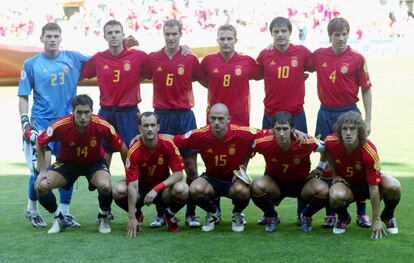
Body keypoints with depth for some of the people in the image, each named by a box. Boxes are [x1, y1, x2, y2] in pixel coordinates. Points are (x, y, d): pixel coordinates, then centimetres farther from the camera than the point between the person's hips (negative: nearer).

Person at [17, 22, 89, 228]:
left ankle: (64, 212, 16)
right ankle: (32, 209, 10)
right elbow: (23, 97, 3)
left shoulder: (73, 58, 6)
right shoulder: (31, 64, 2)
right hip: (41, 122, -3)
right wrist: (25, 122, -7)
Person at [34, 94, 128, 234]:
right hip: (67, 162, 1)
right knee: (41, 186, -20)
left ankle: (104, 217, 1)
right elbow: (40, 144, -8)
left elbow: (123, 149, -13)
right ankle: (59, 219, 9)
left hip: (95, 162, -1)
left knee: (105, 186, -33)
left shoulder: (102, 125, -28)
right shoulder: (60, 126, -27)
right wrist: (43, 171, -11)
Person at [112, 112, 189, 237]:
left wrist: (157, 188, -29)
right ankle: (137, 215, 3)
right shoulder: (134, 151, -22)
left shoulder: (168, 144, -17)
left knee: (182, 189, -32)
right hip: (141, 188, 0)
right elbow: (133, 185, -25)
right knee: (119, 190, -31)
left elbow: (178, 174, -15)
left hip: (163, 186, 0)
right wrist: (132, 218, -30)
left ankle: (170, 215, 2)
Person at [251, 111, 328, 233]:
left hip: (301, 182, 0)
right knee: (257, 187, -32)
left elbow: (325, 147, -7)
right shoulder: (264, 143, -27)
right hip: (274, 183, 0)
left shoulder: (305, 142, -28)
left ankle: (306, 216, 6)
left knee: (323, 191, -28)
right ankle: (271, 216, 1)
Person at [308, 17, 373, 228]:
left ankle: (362, 212, 11)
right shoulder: (319, 56, 2)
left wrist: (368, 120, -3)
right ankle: (330, 213, 16)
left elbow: (366, 90, -1)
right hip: (326, 114, 3)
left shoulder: (357, 59, -5)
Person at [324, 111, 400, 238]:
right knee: (336, 196, -37)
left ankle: (388, 216, 2)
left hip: (367, 181, -1)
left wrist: (376, 220, -27)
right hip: (345, 182, 1)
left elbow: (373, 188, -30)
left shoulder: (370, 152, -32)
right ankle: (343, 218, 1)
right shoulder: (331, 142, -23)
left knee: (393, 187, -32)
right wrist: (334, 174, 4)